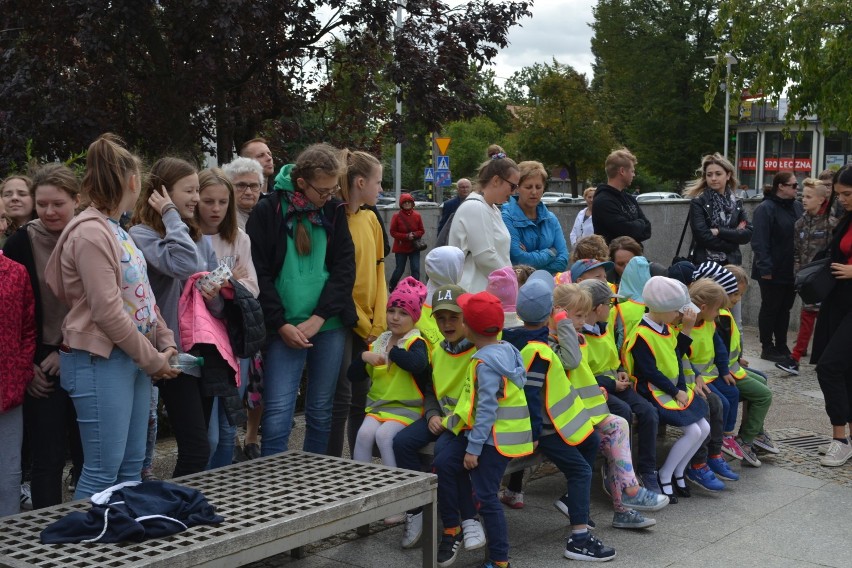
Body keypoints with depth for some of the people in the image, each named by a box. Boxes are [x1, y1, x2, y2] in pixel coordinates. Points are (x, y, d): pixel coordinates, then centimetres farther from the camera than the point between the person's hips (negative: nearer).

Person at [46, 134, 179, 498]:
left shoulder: (116, 230, 13)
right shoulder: (91, 232, -16)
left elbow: (142, 295, 17)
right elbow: (107, 311, -20)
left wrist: (166, 344, 6)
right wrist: (152, 359, -12)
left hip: (133, 358, 9)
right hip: (100, 361, -9)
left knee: (132, 464, 13)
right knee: (103, 470, -4)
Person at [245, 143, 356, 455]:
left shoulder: (334, 211, 6)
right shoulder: (268, 211, -4)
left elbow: (345, 268, 2)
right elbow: (258, 274, -6)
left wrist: (318, 318, -8)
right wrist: (281, 325, -11)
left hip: (329, 325, 3)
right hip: (286, 329, -3)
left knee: (321, 412, 11)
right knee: (277, 415, -8)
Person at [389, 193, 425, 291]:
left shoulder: (417, 215, -2)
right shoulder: (397, 216, -9)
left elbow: (422, 231, 4)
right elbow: (393, 232, -8)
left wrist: (415, 234, -17)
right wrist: (406, 236, -19)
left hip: (414, 247, 2)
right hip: (400, 247, -2)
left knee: (416, 270, -5)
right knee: (399, 270, 8)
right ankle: (392, 287, 31)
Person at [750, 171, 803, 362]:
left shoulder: (797, 207, 8)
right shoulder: (766, 209, -13)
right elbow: (759, 242, -18)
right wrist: (765, 268, -22)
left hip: (791, 271, 7)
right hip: (773, 272, -6)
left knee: (784, 309, 14)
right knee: (770, 309, 5)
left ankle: (781, 346, 25)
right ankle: (767, 348, 14)